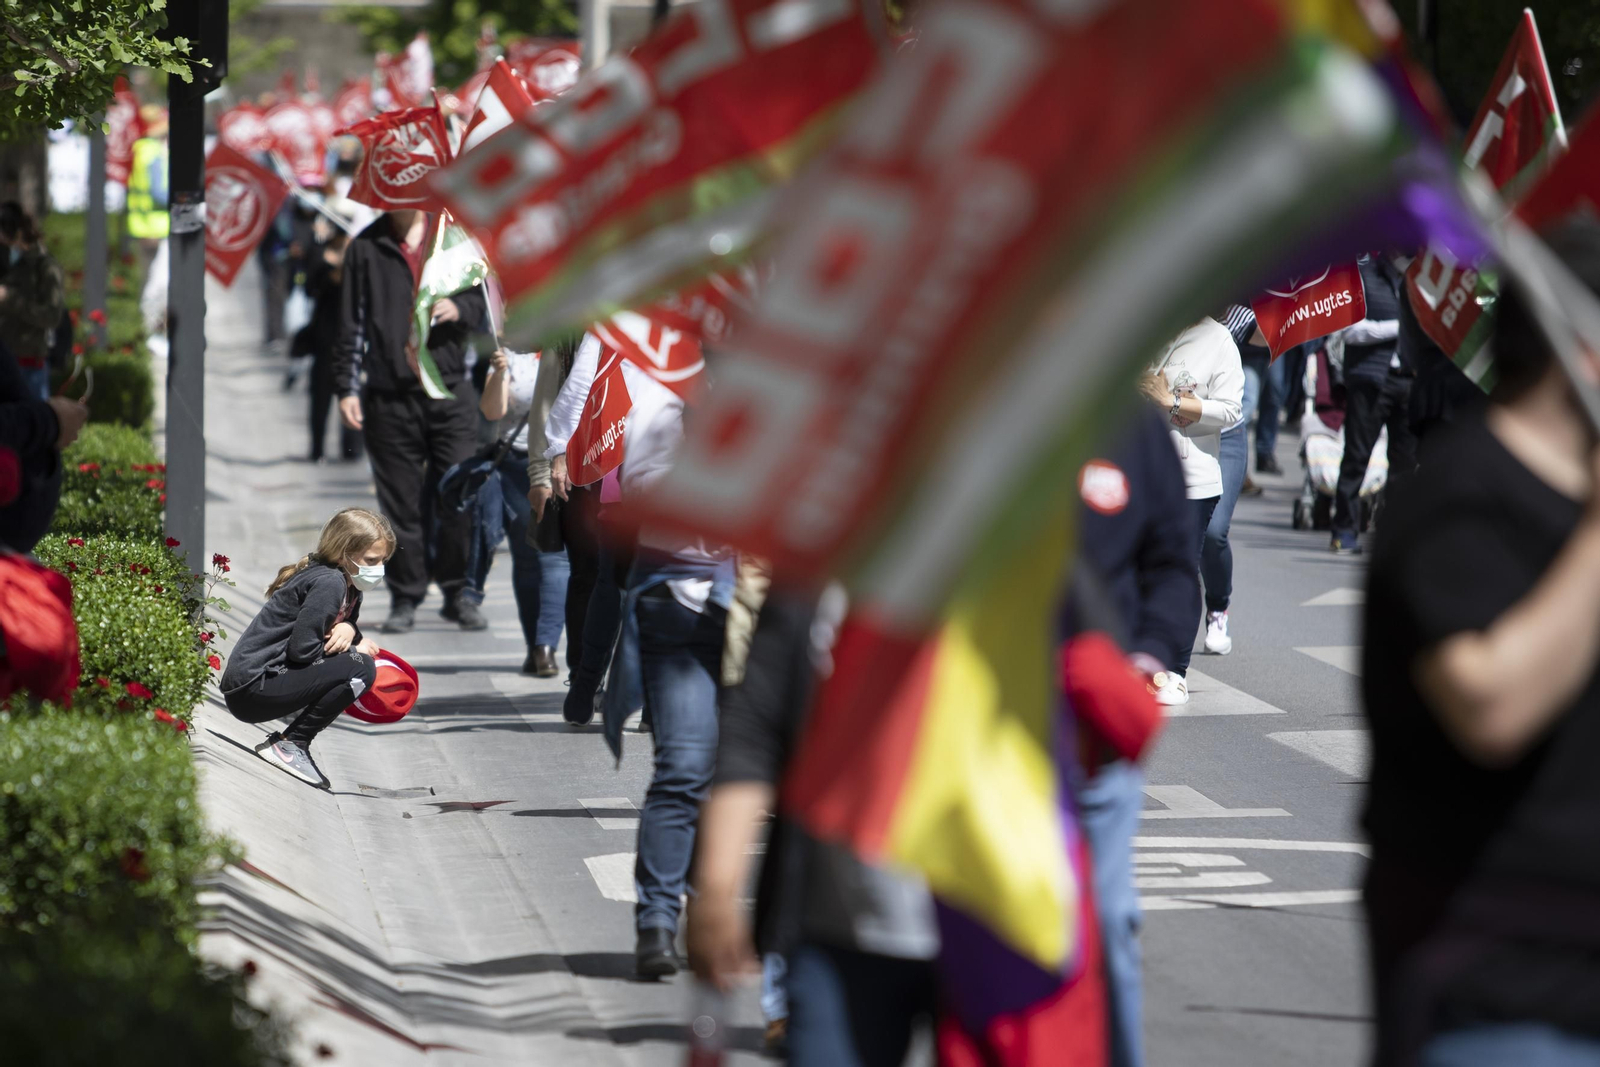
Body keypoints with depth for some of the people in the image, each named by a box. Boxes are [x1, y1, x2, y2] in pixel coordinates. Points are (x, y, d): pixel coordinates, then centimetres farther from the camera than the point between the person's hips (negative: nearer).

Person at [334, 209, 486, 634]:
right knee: (400, 503, 0)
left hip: (449, 390, 0)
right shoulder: (365, 248, 8)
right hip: (389, 395, 0)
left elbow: (484, 299, 14)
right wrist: (346, 388, 3)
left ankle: (459, 593, 9)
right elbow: (351, 324, 9)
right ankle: (405, 597, 9)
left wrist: (460, 308, -9)